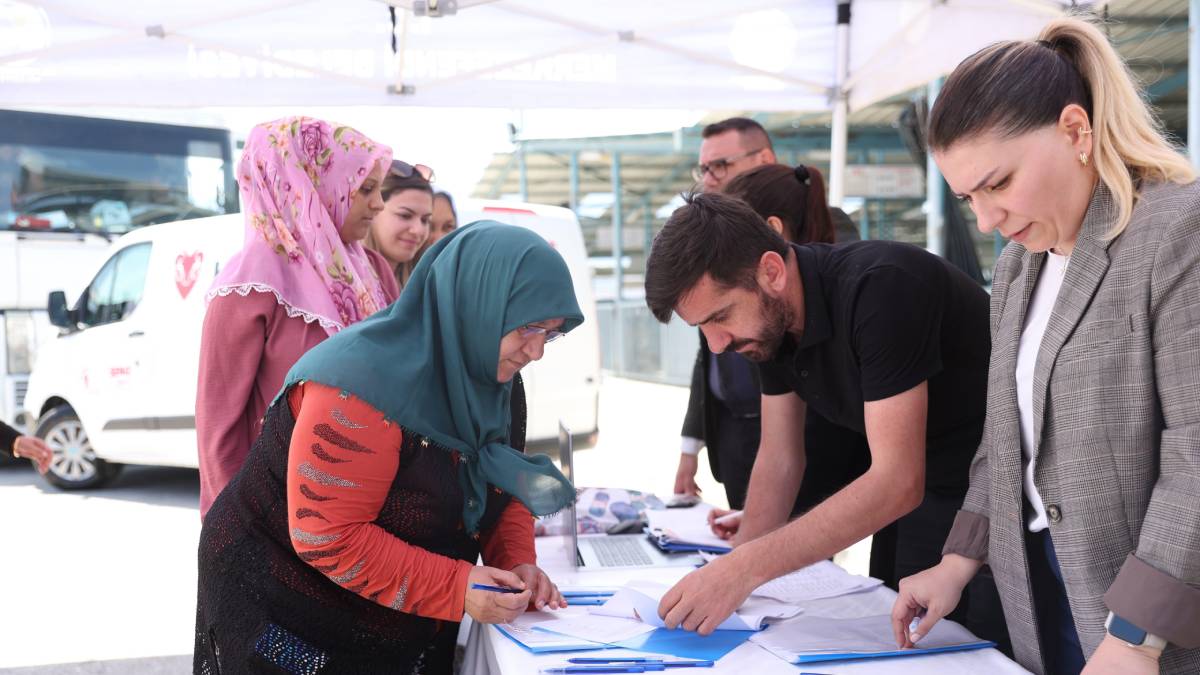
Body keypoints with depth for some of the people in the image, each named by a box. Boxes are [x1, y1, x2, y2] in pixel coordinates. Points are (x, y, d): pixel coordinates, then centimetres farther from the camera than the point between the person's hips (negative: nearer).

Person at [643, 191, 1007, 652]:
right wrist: (731, 575, -11)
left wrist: (746, 567, -36)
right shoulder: (771, 319, -6)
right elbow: (779, 459, 2)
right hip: (930, 493, 7)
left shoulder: (879, 287, -31)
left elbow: (897, 481, -34)